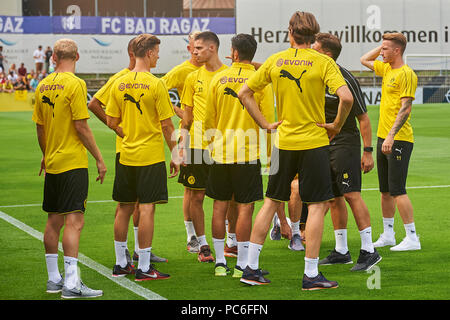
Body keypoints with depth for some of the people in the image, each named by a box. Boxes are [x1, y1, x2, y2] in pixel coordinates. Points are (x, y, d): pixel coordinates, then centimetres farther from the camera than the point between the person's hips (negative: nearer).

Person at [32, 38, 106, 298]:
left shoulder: (43, 86, 8)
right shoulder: (75, 84, -12)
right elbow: (81, 127, -15)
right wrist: (99, 159, -8)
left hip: (52, 163, 7)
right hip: (73, 163, -7)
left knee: (54, 220, 13)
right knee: (74, 221, -9)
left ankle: (54, 279, 20)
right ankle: (71, 284, -14)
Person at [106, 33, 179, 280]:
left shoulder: (119, 84, 3)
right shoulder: (155, 84, -12)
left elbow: (111, 122, 6)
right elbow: (166, 125, -11)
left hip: (126, 155, 6)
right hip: (151, 156, -6)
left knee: (124, 209, 12)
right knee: (146, 209, -3)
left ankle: (121, 263, 21)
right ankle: (143, 268, -2)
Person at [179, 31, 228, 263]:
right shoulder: (193, 78, 8)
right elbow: (187, 115, 12)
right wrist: (183, 144, 4)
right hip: (197, 145, 2)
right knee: (196, 196, 1)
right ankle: (202, 245, 11)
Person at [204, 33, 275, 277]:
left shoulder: (218, 79, 1)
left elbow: (208, 120, 5)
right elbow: (268, 121, -5)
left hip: (221, 152, 2)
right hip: (248, 153, -2)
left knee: (220, 206, 10)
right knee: (245, 208, 1)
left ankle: (220, 262, 14)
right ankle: (241, 264, 1)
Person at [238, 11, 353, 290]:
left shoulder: (275, 61, 3)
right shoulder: (323, 62, -8)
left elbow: (245, 93, 6)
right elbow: (346, 97, -20)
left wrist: (265, 124, 8)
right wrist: (337, 126, -5)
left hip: (284, 142, 4)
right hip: (314, 142, -4)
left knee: (272, 202, 14)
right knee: (318, 205, 2)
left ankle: (251, 268, 16)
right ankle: (311, 275, 0)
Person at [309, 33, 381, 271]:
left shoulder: (346, 80, -15)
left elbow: (363, 118, -13)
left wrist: (367, 151, -15)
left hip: (345, 142, -8)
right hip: (324, 144, 8)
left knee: (351, 195, -12)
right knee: (334, 196, 9)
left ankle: (369, 251, -10)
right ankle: (341, 251, 16)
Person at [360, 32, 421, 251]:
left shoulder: (406, 74, -13)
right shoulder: (386, 69, 14)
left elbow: (405, 108, -18)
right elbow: (364, 60, 30)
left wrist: (391, 136, -24)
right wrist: (382, 46, 16)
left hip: (399, 140, -9)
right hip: (383, 137, 9)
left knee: (397, 190, -10)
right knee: (385, 191, 12)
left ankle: (412, 238, -6)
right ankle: (388, 235, 20)